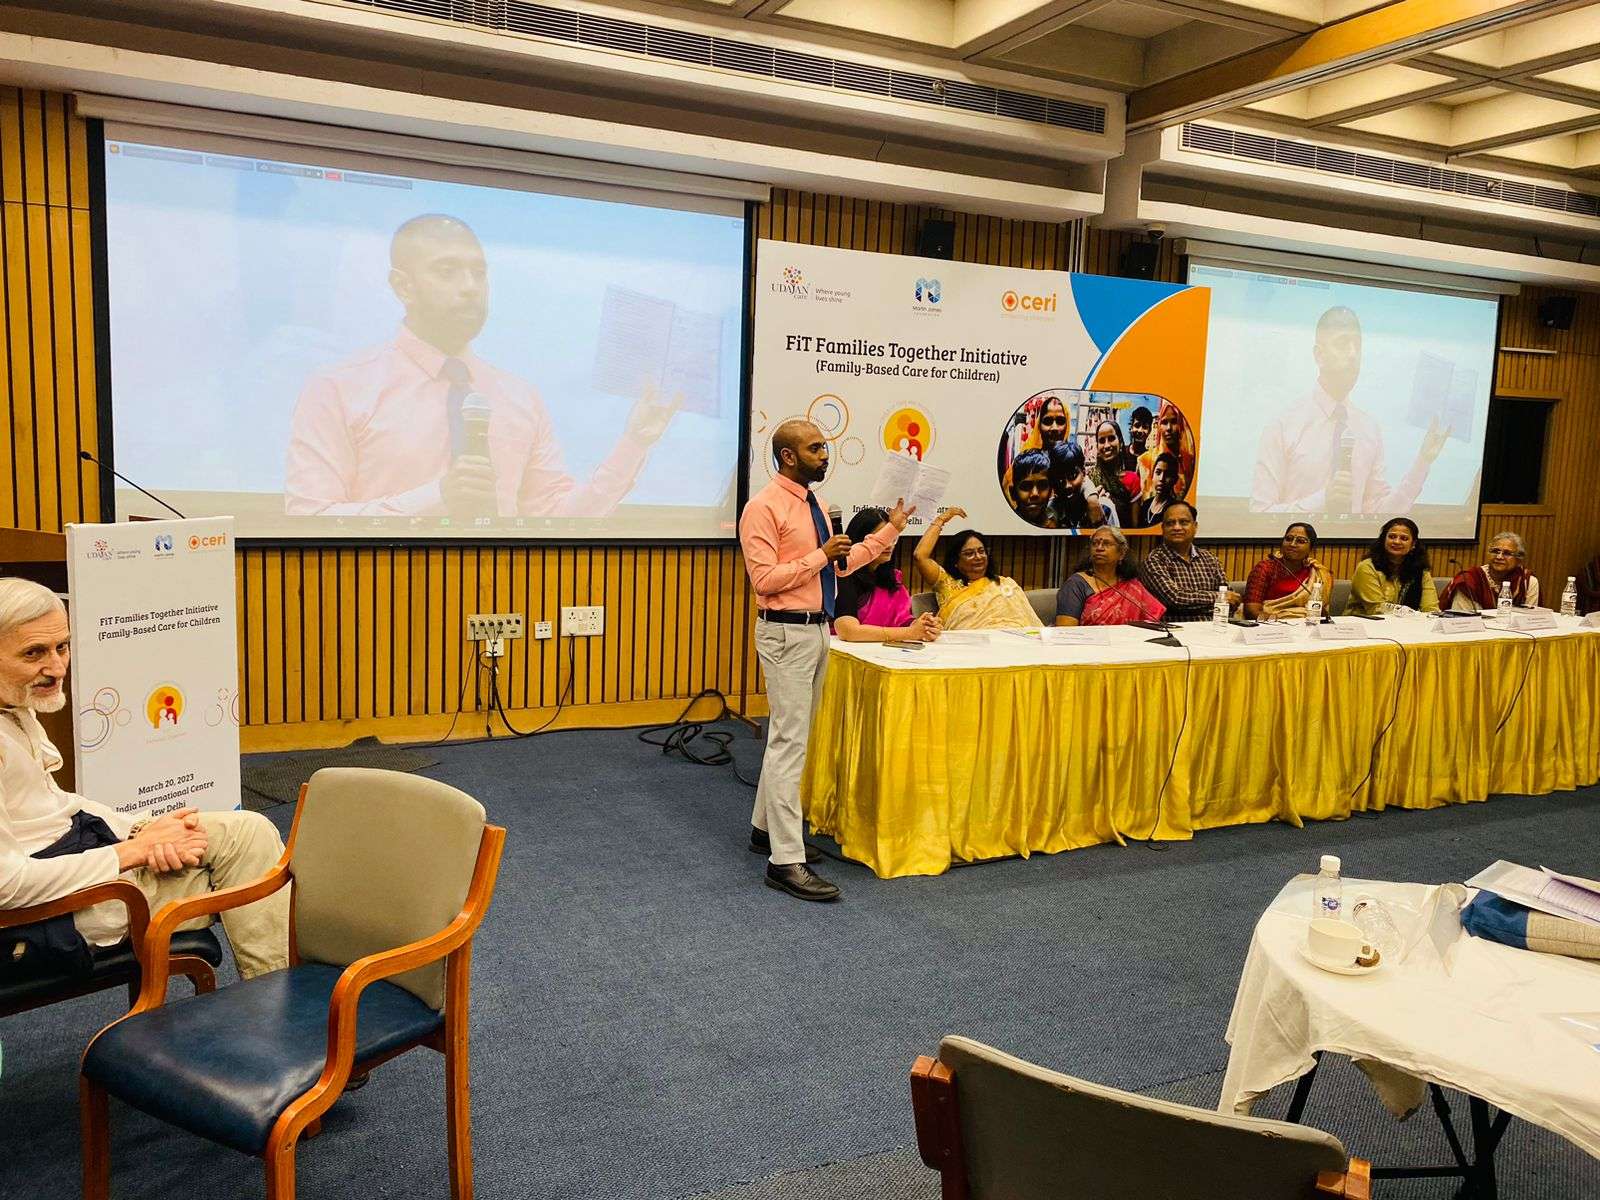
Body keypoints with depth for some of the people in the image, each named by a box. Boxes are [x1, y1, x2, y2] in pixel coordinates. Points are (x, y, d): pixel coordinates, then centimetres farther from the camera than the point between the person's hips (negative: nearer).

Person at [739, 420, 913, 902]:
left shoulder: (814, 505, 14)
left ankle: (766, 827, 31)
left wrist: (892, 527, 17)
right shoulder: (764, 508, -14)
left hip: (817, 629, 9)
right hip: (786, 632, -9)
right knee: (790, 742, -9)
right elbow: (765, 579, -19)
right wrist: (821, 555, -18)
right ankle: (786, 861, -5)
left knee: (789, 736, 17)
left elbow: (842, 564, 18)